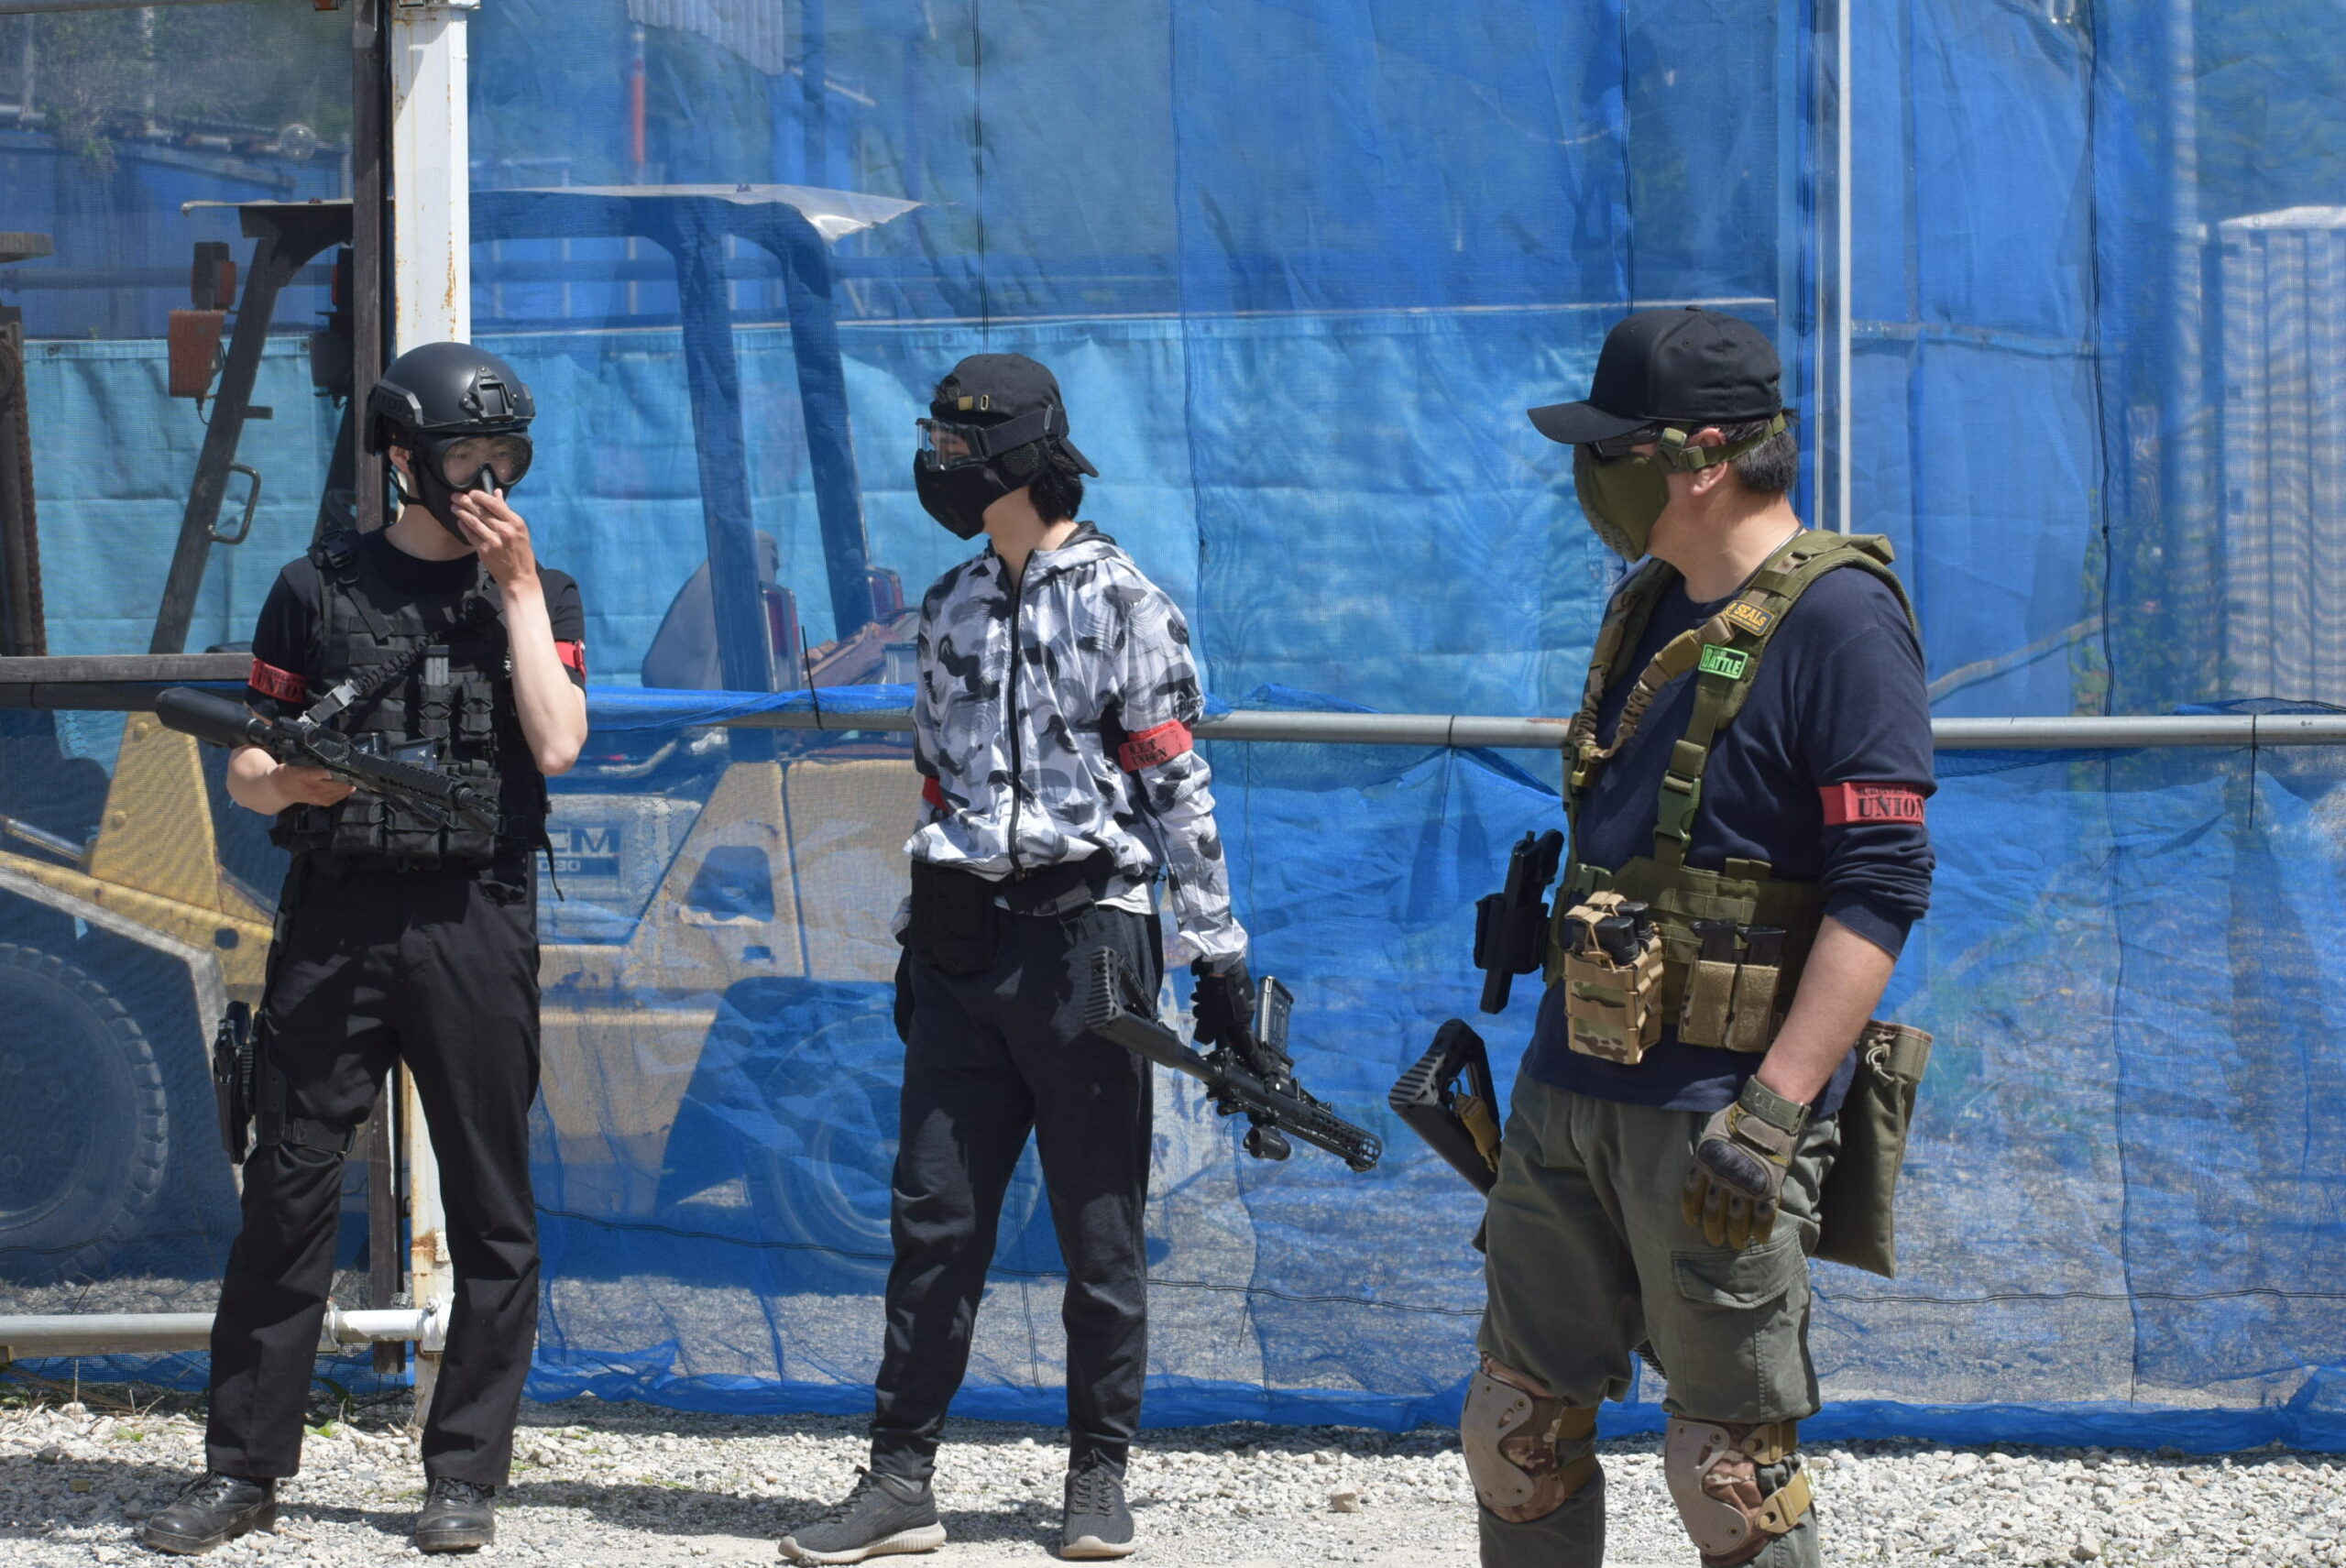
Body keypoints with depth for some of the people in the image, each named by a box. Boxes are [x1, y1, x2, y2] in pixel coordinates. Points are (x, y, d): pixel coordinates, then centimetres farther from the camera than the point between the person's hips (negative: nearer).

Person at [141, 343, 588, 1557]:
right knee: (288, 1190, -1)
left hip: (475, 921, 0)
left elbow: (556, 744, -6)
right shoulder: (319, 590, 9)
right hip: (334, 917, 0)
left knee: (490, 1208, 0)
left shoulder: (539, 597, 11)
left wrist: (516, 584, -4)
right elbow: (248, 772, 10)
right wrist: (294, 778, -13)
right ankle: (243, 1469, 6)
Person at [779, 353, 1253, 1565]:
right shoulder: (951, 607, 13)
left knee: (1100, 1224, 3)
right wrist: (919, 940, 19)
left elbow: (1176, 783, -5)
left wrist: (1217, 951, -7)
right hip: (962, 941, 5)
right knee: (933, 1218, 3)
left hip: (1086, 931, -5)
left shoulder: (1122, 604, -5)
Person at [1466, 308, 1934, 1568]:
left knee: (1730, 1462, -2)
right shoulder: (1649, 610, 14)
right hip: (1568, 1089, 8)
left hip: (1711, 1117, -8)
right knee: (1516, 1425, 12)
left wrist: (1772, 1109, -25)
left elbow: (1881, 886, -19)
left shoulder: (1836, 618, -13)